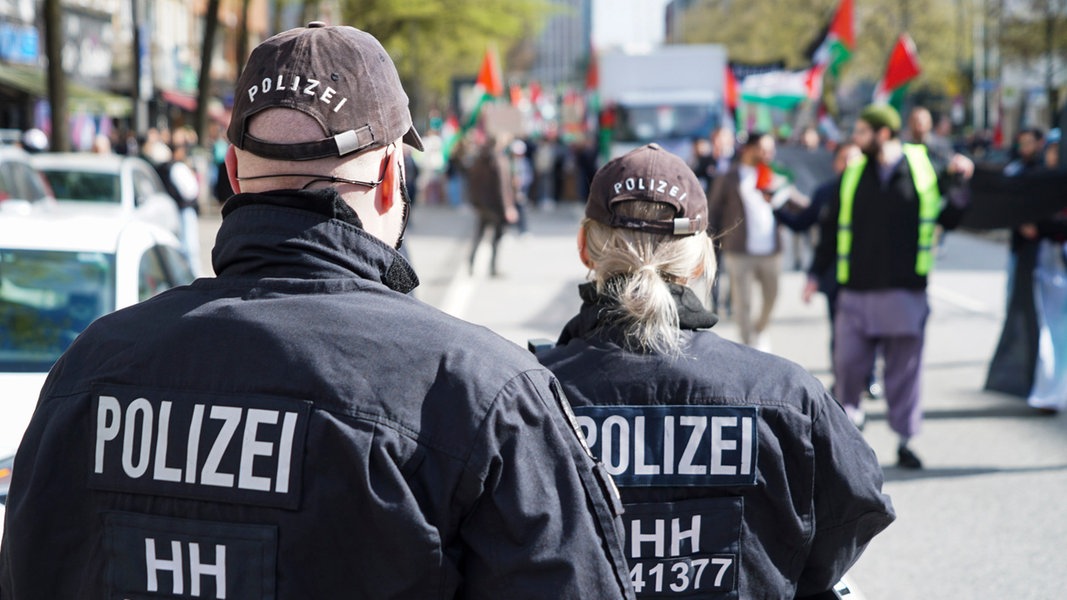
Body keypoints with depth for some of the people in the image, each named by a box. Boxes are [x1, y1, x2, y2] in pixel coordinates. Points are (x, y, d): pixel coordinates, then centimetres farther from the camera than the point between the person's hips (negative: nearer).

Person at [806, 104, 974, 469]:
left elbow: (949, 218, 10)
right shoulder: (853, 174, 6)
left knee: (904, 371, 3)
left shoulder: (923, 170, 2)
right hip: (857, 290, 1)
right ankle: (848, 418, 26)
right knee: (848, 365, 0)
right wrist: (817, 272, 9)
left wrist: (957, 182, -2)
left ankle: (905, 441, 14)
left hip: (906, 292, -1)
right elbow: (832, 227, 12)